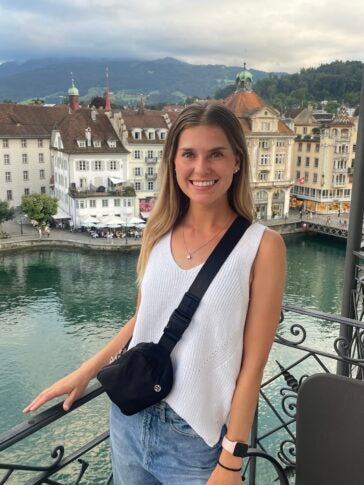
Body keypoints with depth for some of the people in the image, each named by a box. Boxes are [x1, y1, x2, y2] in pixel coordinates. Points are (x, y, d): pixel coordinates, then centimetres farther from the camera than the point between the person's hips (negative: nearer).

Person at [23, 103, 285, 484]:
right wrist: (85, 372, 11)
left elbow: (253, 362, -13)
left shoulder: (262, 246, -15)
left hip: (197, 437, -4)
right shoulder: (157, 234, -3)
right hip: (129, 418, 4)